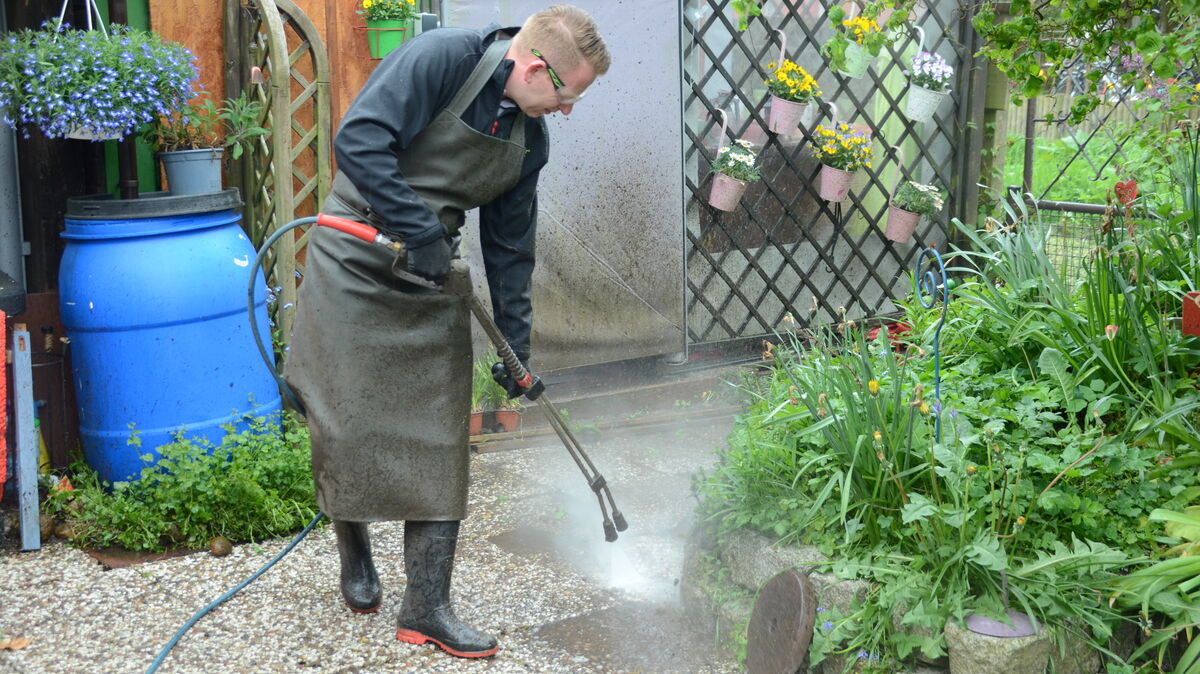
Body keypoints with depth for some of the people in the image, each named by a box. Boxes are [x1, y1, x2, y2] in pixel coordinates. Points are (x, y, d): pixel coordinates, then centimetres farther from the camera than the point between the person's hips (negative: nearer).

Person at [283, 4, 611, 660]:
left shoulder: (530, 137, 5)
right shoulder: (441, 58, -17)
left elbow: (509, 246, 12)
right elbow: (359, 141, -26)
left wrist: (515, 347, 12)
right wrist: (421, 233, -26)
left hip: (431, 285, 6)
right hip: (355, 267, -6)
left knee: (437, 439, 1)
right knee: (346, 426, 1)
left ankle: (426, 607, 8)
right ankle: (355, 556, 29)